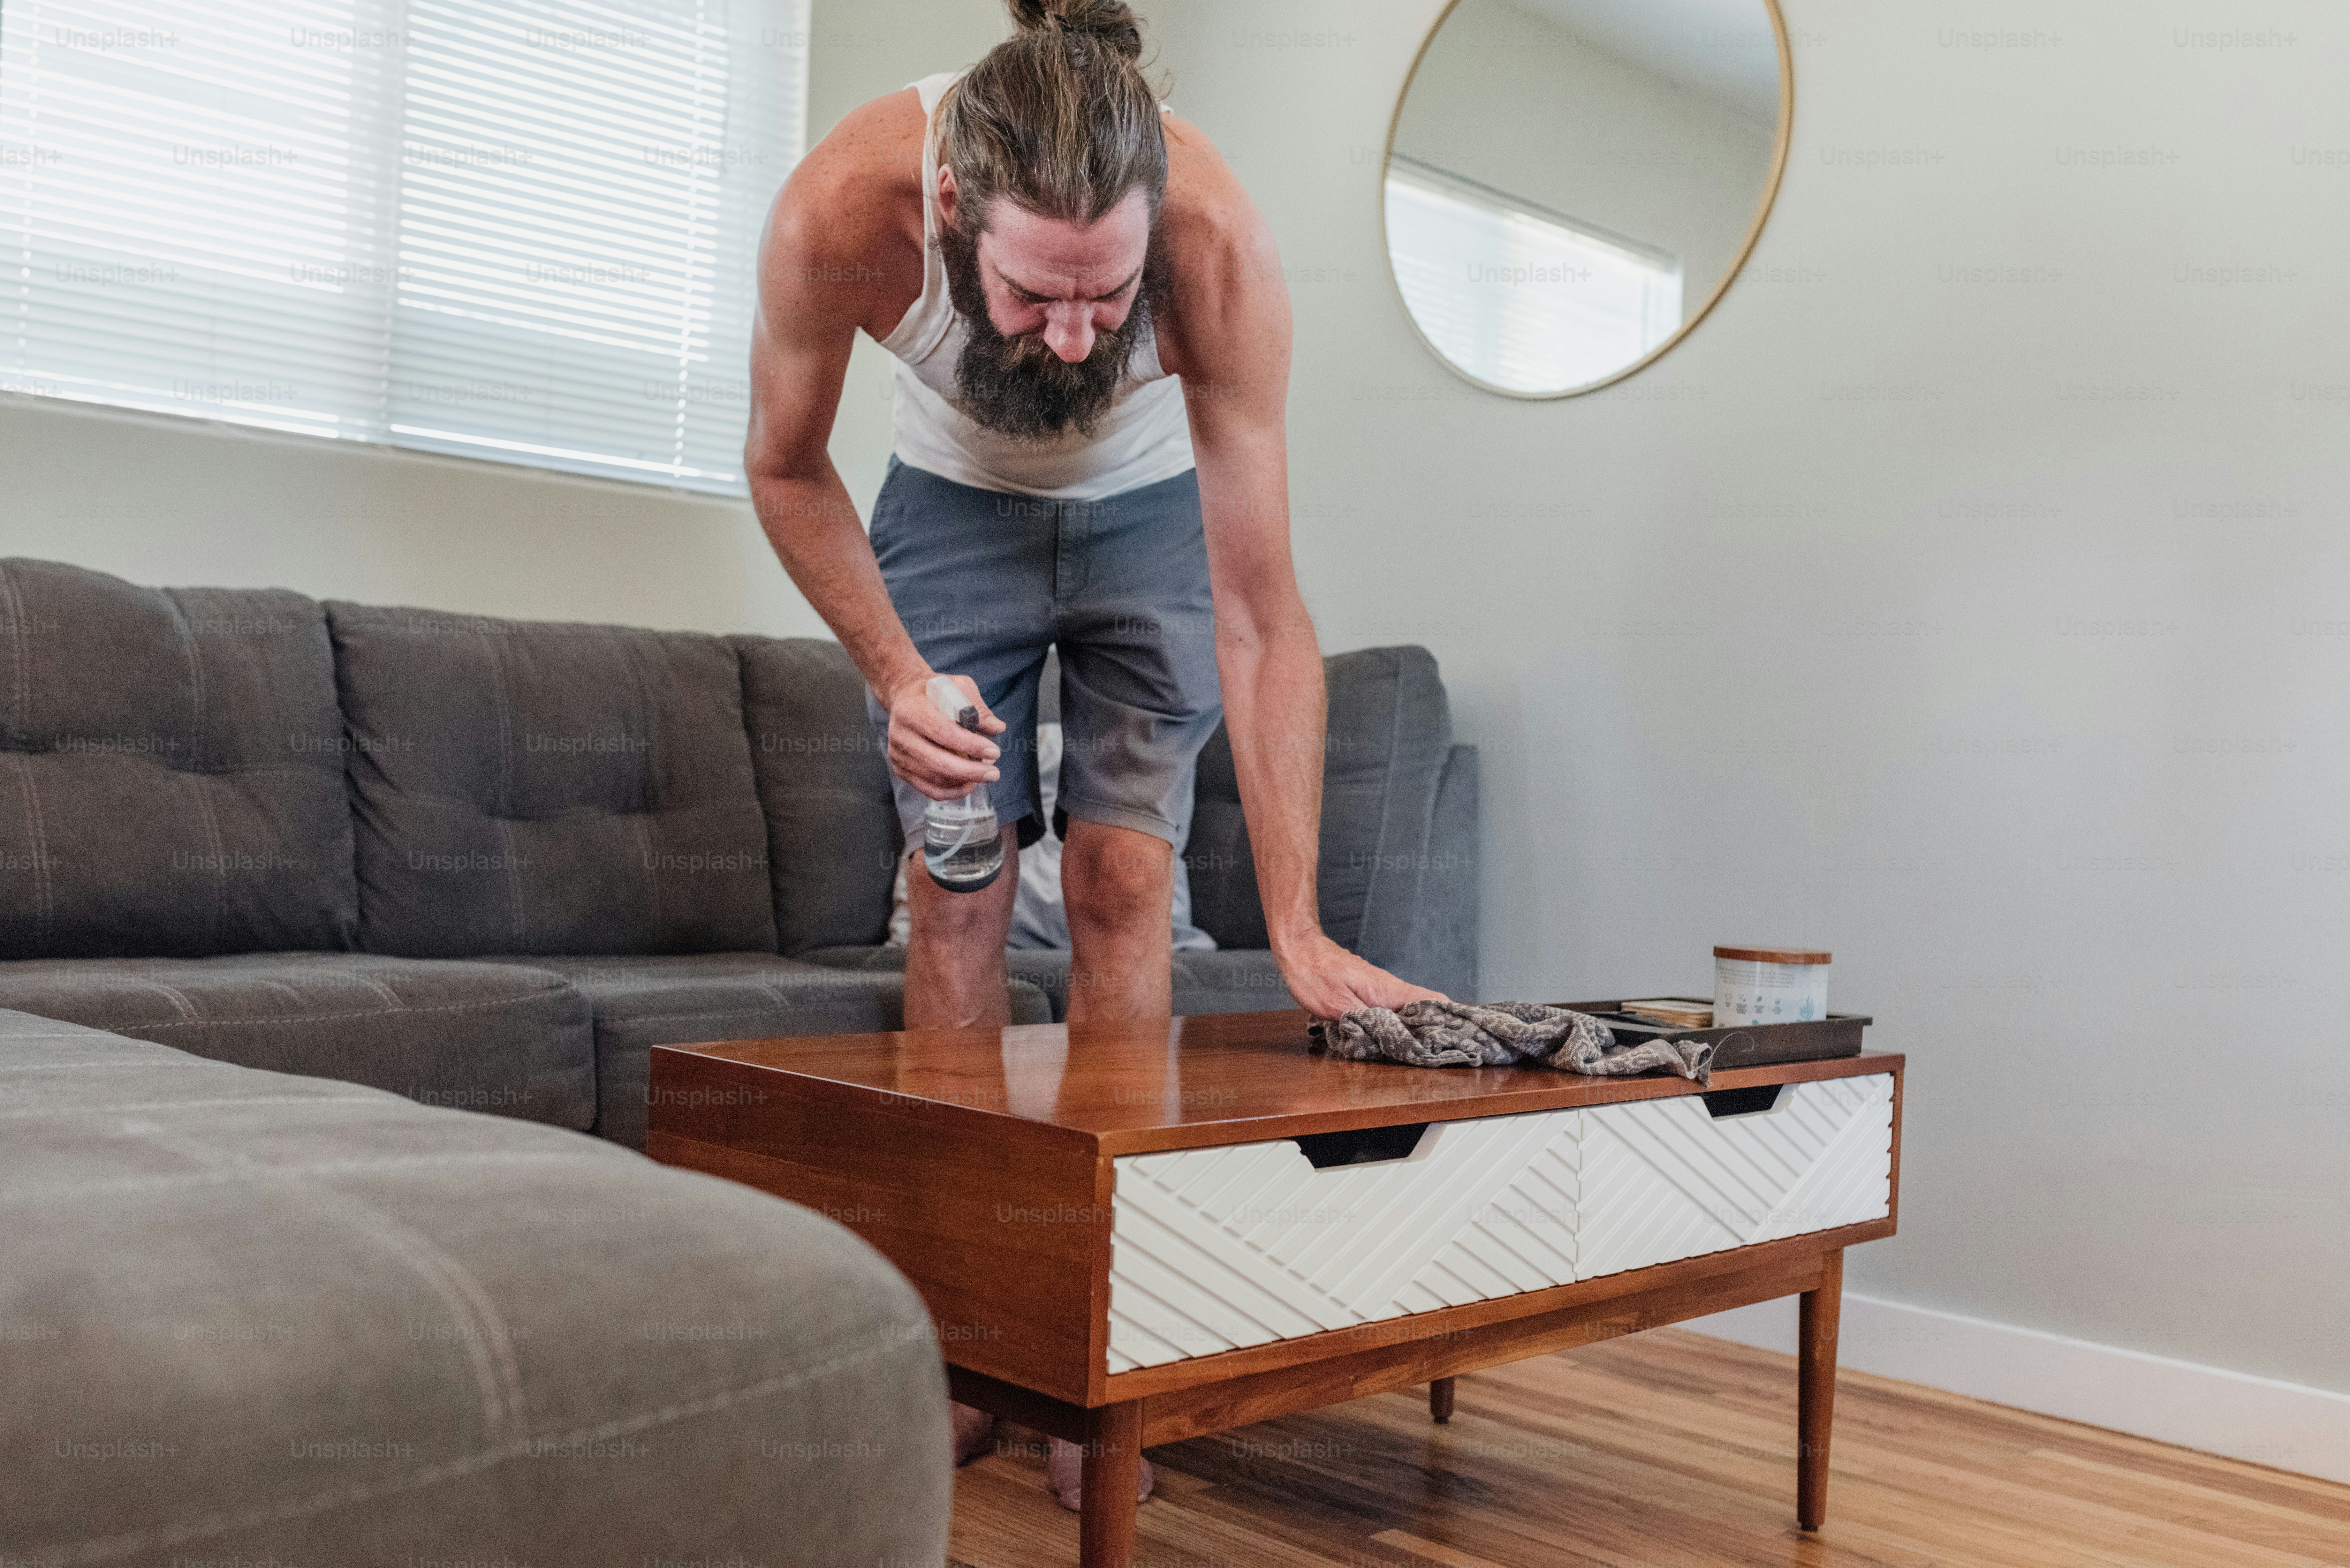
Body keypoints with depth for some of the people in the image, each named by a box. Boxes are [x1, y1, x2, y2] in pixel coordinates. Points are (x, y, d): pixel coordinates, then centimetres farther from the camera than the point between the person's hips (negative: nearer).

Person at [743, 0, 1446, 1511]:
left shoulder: (1221, 250, -38)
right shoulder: (841, 211, -35)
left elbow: (1261, 616, -35)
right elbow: (787, 465, -13)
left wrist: (1297, 925, -38)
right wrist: (891, 669, -25)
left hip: (1149, 516, -1)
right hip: (950, 508, 1)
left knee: (1123, 882, -11)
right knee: (958, 889, -6)